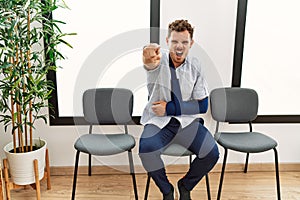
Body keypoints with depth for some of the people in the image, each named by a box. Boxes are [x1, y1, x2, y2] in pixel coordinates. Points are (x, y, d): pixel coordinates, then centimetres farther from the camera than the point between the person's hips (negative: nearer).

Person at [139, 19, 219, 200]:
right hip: (158, 122, -2)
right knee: (146, 149, -31)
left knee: (212, 153, -20)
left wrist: (169, 108, -12)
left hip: (188, 120, 2)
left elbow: (203, 105, 0)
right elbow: (151, 63, -35)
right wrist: (149, 61, -62)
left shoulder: (195, 65, 1)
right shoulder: (159, 59, -7)